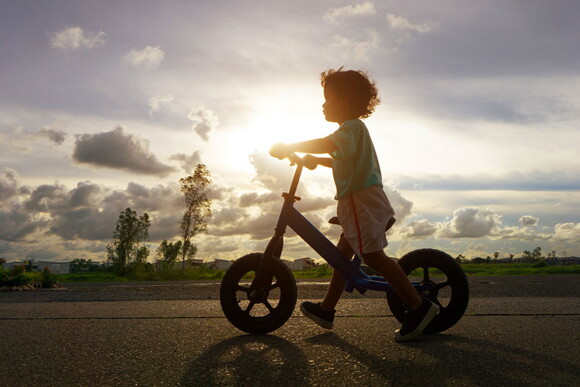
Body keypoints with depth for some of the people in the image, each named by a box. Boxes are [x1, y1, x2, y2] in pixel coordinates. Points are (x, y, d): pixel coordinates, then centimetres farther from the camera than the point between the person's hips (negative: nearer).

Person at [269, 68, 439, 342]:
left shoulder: (352, 127, -10)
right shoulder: (354, 130, 24)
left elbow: (327, 144, -31)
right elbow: (340, 161, 36)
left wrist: (287, 148, -25)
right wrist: (315, 159, 25)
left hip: (363, 200, -11)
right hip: (360, 201, 11)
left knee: (373, 256, -12)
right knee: (342, 253, 15)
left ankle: (418, 306, -6)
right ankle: (326, 310, 25)